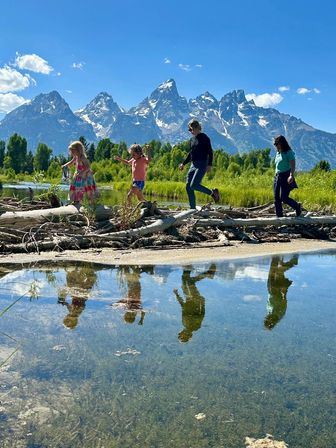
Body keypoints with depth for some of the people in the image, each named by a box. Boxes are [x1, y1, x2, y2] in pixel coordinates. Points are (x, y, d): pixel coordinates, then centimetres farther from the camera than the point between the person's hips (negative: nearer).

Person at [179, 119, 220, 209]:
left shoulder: (204, 138, -6)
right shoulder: (192, 139, 16)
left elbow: (210, 152, -9)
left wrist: (210, 165, -20)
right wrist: (183, 164, 21)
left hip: (202, 165, -8)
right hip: (193, 165, 8)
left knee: (194, 185, -20)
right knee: (188, 187, 1)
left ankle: (213, 192, -1)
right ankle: (193, 208, 7)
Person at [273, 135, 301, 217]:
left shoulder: (289, 153, -6)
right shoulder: (278, 153, 16)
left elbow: (293, 165, -15)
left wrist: (291, 176, -29)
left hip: (286, 177, -7)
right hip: (277, 177, 7)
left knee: (284, 198, -12)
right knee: (276, 199, 2)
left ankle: (297, 206, 14)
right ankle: (279, 216, 9)